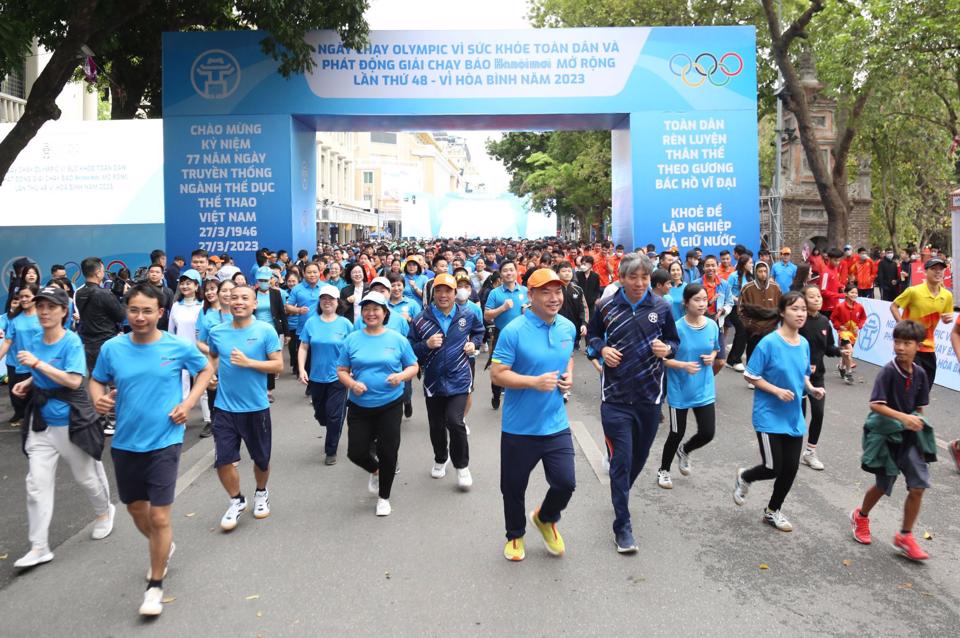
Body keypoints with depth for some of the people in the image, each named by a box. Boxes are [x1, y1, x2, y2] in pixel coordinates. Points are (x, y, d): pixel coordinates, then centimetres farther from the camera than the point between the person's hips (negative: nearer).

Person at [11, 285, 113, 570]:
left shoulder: (72, 341, -17)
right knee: (37, 483, 0)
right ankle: (39, 547, 7)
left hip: (71, 421, -5)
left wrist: (37, 363, -26)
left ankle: (104, 511, 41)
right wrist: (28, 382, 1)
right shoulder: (35, 341, 3)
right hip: (41, 421, 5)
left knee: (87, 475, 13)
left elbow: (74, 380, -26)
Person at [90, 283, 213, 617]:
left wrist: (189, 403, -6)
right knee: (136, 509, 19)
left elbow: (206, 369, 6)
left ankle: (155, 585, 17)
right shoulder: (112, 348, -5)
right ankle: (163, 548, 49)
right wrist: (98, 398, -11)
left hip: (164, 442, -3)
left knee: (159, 517, -3)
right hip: (125, 442, 3)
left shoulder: (178, 347, -10)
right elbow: (96, 380, 11)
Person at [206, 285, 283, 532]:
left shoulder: (266, 331, -10)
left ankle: (261, 493, 42)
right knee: (223, 460, 0)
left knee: (261, 459, 14)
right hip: (225, 408, 2)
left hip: (256, 407, -2)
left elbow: (278, 365, -11)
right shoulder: (216, 332, 0)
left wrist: (248, 362, -21)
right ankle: (237, 501, 24)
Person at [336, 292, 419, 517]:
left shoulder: (397, 339, -3)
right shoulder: (352, 339, 0)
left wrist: (401, 376, -17)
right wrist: (352, 384, -16)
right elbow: (341, 370, 4)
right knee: (356, 452, 2)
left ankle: (384, 497, 29)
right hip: (359, 406, 1)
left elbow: (413, 366, 4)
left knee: (388, 453, 5)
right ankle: (375, 470, 39)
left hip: (390, 405, -1)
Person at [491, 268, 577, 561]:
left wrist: (569, 376, 0)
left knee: (566, 483, 2)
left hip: (556, 425, 4)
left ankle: (546, 518, 36)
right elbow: (497, 374, -16)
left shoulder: (568, 328, 2)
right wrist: (534, 381, -26)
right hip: (519, 428, -3)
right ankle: (515, 535, 39)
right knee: (514, 488, 12)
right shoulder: (514, 331, -17)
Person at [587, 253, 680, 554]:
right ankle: (622, 526, 6)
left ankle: (621, 494, 47)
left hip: (650, 396, 2)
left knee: (639, 456, 18)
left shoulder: (661, 307, -1)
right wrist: (602, 349, -9)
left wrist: (667, 349, -13)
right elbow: (592, 335, 12)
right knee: (621, 460, -5)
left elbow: (674, 340, 10)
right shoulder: (606, 307, -3)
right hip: (615, 397, -2)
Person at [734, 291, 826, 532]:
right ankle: (744, 477, 30)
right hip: (769, 416, -6)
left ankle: (773, 511, 31)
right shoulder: (769, 343, -17)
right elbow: (751, 375, -13)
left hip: (794, 416, 6)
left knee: (791, 467, 9)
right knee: (773, 468, -5)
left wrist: (811, 388, -3)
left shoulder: (804, 344, 2)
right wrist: (776, 390, -22)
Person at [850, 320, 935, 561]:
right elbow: (875, 405, -23)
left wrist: (916, 421, -1)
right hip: (886, 434, -4)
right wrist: (902, 417, -31)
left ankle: (905, 537, 14)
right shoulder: (888, 371, -17)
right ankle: (861, 517, 38)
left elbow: (919, 407, 12)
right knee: (883, 485, 9)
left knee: (918, 487, -2)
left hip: (910, 435, 4)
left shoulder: (920, 373, -1)